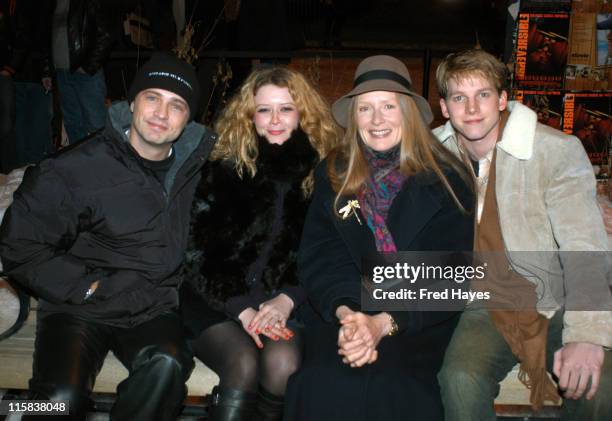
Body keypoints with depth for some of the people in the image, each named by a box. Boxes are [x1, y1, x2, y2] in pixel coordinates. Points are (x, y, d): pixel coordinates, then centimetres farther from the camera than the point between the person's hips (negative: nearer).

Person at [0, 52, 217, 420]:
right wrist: (86, 287, -9)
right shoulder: (76, 169, -9)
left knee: (167, 366, -31)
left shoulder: (196, 167, 2)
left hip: (153, 310, 3)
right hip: (79, 308, -2)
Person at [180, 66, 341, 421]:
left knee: (283, 364, -28)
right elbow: (199, 252, -2)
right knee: (244, 365, -28)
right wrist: (242, 309, -13)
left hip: (283, 301, 1)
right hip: (217, 299, -1)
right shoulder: (225, 166, 1)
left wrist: (286, 300, -12)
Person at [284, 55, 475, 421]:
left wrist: (384, 323, -19)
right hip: (347, 317, 2)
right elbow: (318, 260, 1)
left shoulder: (447, 181, 0)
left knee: (389, 386, -31)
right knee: (321, 382, -28)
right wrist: (347, 313, -19)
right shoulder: (332, 176, 7)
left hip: (420, 320, -1)